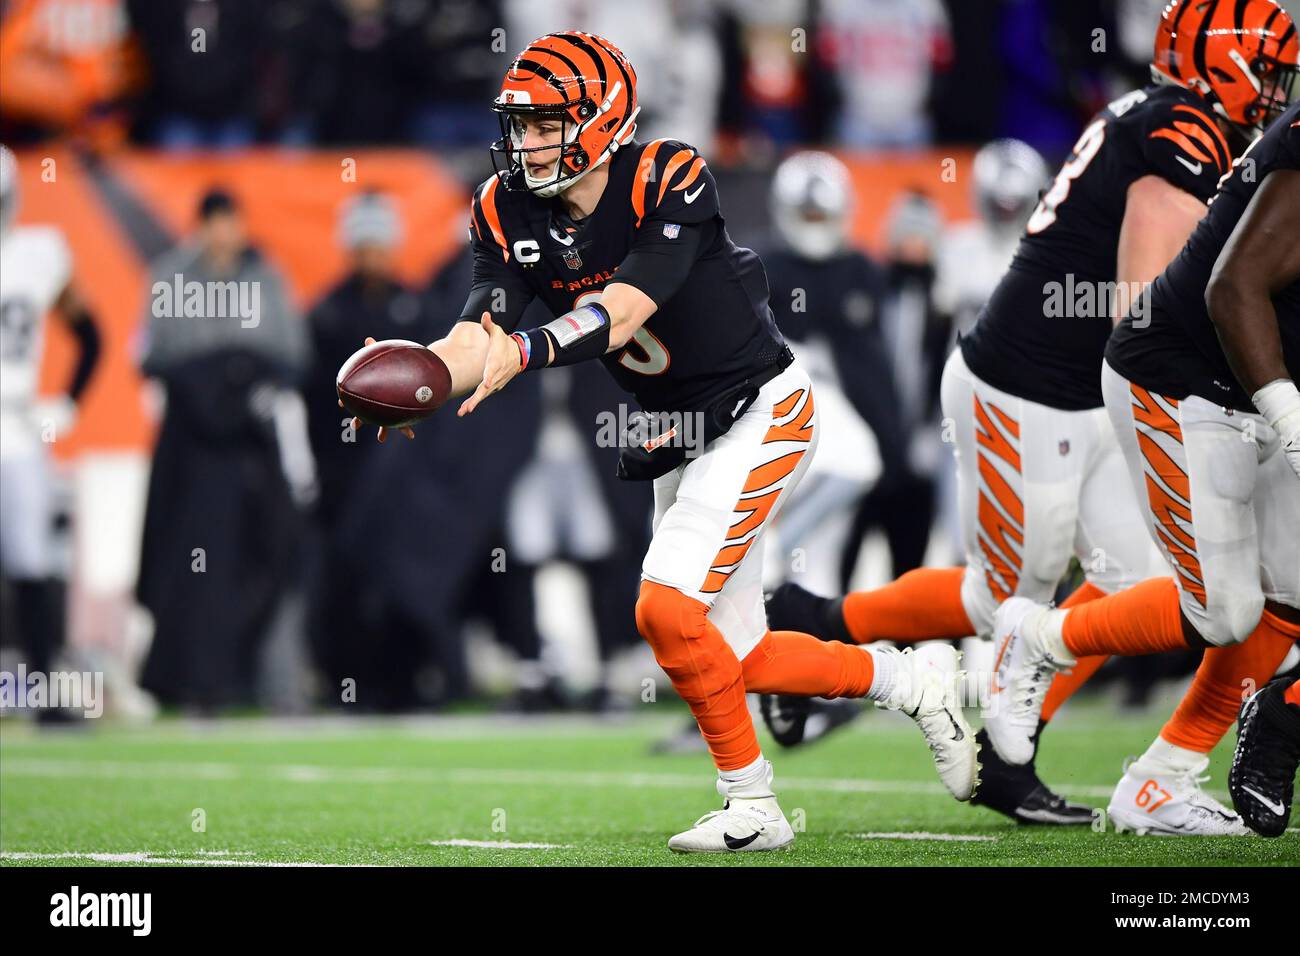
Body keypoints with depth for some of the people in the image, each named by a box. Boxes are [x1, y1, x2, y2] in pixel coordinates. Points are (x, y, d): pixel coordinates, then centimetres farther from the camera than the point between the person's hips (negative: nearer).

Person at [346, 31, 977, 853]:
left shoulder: (670, 183, -23)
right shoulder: (511, 215, -5)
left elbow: (624, 310, -37)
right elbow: (480, 332, -17)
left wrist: (524, 351, -53)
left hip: (759, 414, -8)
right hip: (678, 439, 8)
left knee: (666, 610, -20)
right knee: (738, 657, 8)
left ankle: (752, 806, -4)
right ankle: (914, 682, 29)